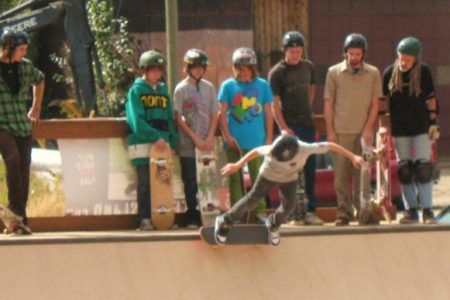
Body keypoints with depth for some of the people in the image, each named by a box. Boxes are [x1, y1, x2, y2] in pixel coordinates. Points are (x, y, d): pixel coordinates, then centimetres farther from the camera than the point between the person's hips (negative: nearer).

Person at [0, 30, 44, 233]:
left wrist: (36, 109, 27)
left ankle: (21, 218, 8)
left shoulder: (25, 66, 8)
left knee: (24, 169, 1)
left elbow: (39, 80, 31)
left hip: (23, 125, 5)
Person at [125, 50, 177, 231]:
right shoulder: (136, 90, -2)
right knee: (145, 183, -5)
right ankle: (144, 219, -4)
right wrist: (155, 136, -21)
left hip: (162, 143, 5)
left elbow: (169, 119, 16)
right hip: (143, 143, -5)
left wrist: (173, 141, 5)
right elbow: (137, 120, -12)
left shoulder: (163, 90, 16)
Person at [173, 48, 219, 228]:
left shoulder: (209, 87, 10)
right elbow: (179, 118, -5)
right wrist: (195, 138, -10)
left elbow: (214, 114, 10)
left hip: (206, 144, 3)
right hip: (188, 145, -3)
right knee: (190, 181, -2)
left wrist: (210, 138, -3)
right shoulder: (181, 89, -1)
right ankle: (192, 218, 2)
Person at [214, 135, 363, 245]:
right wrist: (237, 166, -16)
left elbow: (330, 146, -35)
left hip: (289, 179, 1)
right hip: (269, 175, -1)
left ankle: (273, 226, 26)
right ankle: (225, 221, 24)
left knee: (288, 206, -8)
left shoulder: (305, 149, -42)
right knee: (251, 200, 3)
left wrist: (352, 157, -30)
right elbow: (256, 152, -23)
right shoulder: (272, 150, -42)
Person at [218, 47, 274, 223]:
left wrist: (269, 138, 4)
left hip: (256, 141, 0)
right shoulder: (228, 86, 2)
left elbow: (268, 113, 9)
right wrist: (227, 136, -8)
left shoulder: (263, 86, 5)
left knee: (258, 177, 2)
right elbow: (222, 113, 1)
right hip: (234, 142, 0)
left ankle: (260, 212, 7)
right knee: (235, 178, 3)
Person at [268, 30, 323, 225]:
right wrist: (283, 128, -15)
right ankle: (296, 212, -3)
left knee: (310, 168, 7)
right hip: (290, 125, -5)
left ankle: (310, 210, 12)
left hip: (307, 123, 5)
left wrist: (307, 109, 13)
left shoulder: (308, 67, 9)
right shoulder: (277, 72, -7)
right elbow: (274, 103, -8)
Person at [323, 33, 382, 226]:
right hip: (341, 131, 0)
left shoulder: (373, 73, 5)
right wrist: (330, 131, -1)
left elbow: (374, 104, 6)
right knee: (341, 174, 1)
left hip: (363, 132, 0)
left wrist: (368, 129, -4)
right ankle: (344, 212, 6)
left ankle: (363, 212, 0)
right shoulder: (334, 72, 4)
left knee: (363, 173, -2)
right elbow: (328, 104, 5)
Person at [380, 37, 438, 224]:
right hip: (399, 130, 2)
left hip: (421, 128, -2)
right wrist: (383, 124, 3)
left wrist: (433, 124, -2)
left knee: (423, 168, -7)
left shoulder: (423, 72, -5)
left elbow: (431, 99, 1)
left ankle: (427, 210, -4)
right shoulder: (390, 73, -2)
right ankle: (411, 210, 10)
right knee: (404, 170, 4)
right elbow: (383, 100, 6)